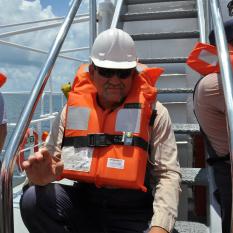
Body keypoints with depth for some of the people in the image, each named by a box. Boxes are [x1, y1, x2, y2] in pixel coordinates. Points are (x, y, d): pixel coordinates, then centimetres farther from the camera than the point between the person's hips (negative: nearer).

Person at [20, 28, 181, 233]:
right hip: (83, 203, 3)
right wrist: (43, 175, -19)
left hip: (133, 213, -2)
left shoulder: (153, 112, -2)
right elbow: (51, 160, 6)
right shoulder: (73, 109, 6)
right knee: (34, 199, -23)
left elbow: (168, 174, -5)